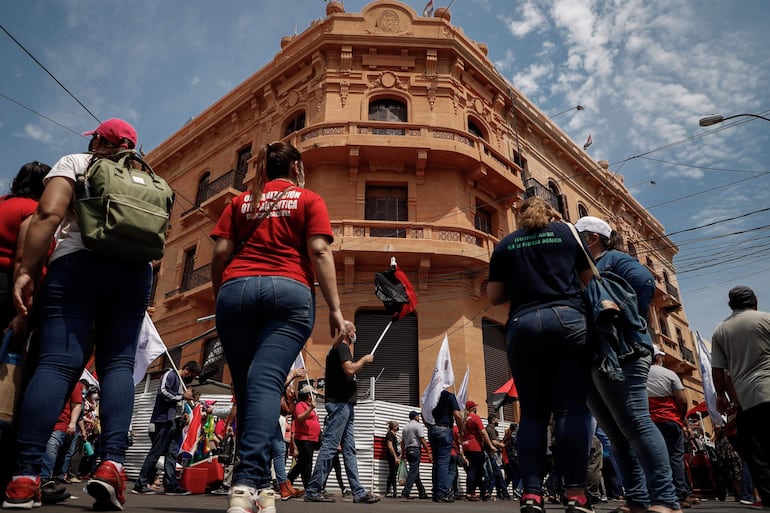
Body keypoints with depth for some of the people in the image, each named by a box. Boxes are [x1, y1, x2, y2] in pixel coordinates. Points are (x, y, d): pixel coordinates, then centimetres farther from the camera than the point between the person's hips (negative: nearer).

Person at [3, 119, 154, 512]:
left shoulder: (75, 163, 14)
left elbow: (49, 214, -3)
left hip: (79, 262, -2)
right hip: (136, 269, 3)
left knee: (57, 361, -10)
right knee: (118, 363, -2)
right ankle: (112, 462, -18)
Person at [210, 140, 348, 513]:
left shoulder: (240, 202, 21)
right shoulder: (309, 200, 12)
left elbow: (220, 253, 11)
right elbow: (319, 251, -1)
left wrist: (219, 297, 21)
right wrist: (335, 308, -4)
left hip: (237, 290, 3)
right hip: (288, 291, -3)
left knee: (246, 387, 8)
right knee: (267, 383, -13)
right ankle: (248, 482, -26)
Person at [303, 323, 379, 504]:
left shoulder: (336, 349, 22)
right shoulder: (342, 347, -8)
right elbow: (349, 369, -22)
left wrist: (362, 362, 22)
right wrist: (364, 360, -7)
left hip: (344, 404, 11)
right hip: (340, 403, -11)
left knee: (349, 449, 7)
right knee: (329, 446, -9)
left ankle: (358, 492, 9)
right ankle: (313, 490, -5)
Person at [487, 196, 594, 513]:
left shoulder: (505, 245, 15)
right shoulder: (567, 232, 13)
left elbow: (494, 297, 12)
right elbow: (589, 279, 15)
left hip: (522, 326, 1)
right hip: (567, 319, -1)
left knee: (532, 412, 4)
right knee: (571, 407, -3)